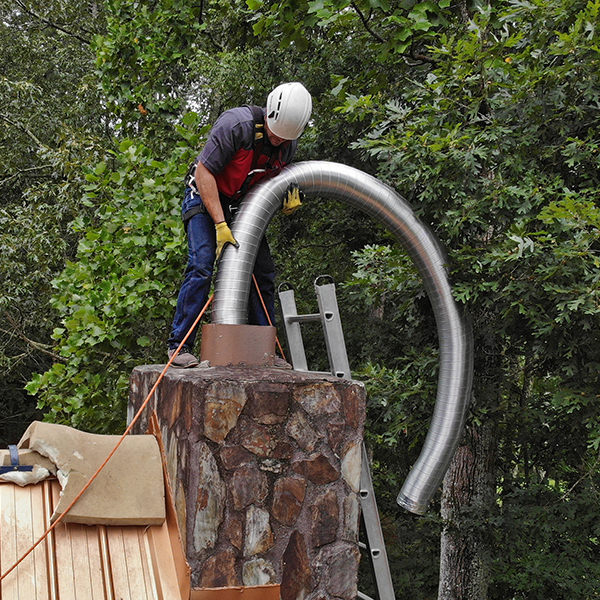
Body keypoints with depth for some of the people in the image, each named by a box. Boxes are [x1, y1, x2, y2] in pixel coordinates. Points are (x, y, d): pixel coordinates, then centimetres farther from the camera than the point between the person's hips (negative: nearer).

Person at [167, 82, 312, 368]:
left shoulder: (289, 143, -7)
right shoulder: (236, 124, -27)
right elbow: (204, 171, -25)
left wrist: (290, 200, -13)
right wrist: (220, 224, -29)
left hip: (242, 205, 6)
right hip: (206, 196, -6)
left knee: (263, 272, 0)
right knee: (202, 266, -21)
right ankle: (179, 345, -16)